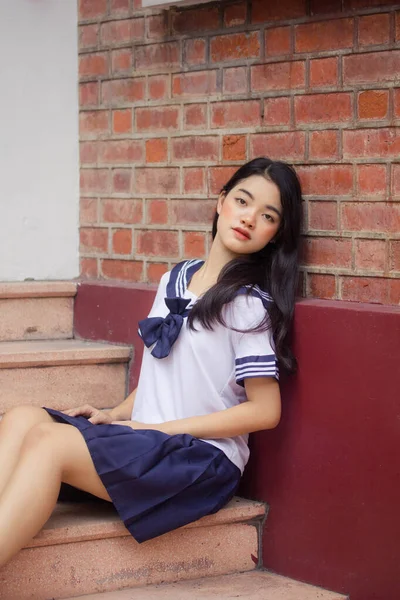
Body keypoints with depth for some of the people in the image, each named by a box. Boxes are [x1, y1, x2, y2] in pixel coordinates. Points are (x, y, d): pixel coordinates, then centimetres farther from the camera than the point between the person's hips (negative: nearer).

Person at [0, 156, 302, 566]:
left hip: (204, 457, -6)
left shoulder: (252, 304, -7)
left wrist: (158, 428, -10)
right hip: (144, 440, 7)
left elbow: (264, 411, -10)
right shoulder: (174, 279, 14)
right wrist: (115, 414, 4)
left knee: (47, 440, -26)